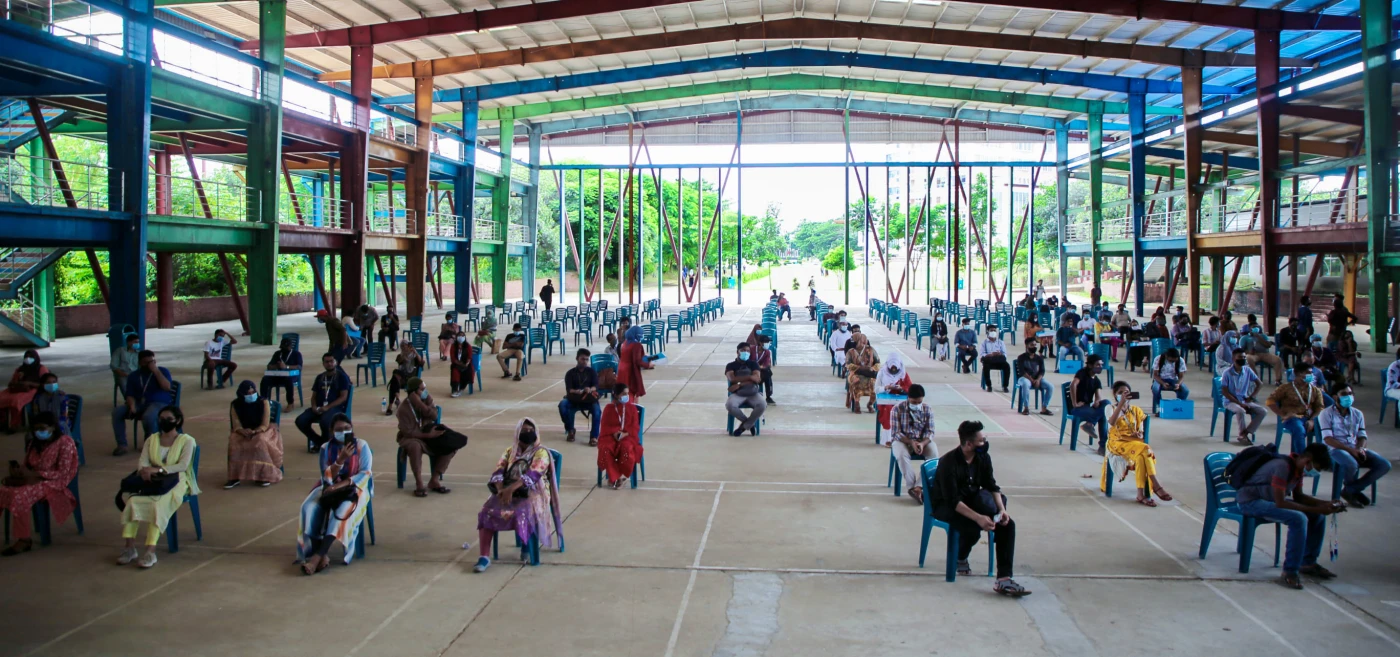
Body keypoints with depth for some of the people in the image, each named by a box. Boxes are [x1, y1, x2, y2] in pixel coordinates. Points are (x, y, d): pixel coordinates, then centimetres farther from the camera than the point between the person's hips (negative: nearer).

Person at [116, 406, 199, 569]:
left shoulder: (187, 440, 4)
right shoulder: (152, 439, 18)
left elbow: (183, 465, -10)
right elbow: (143, 463, 6)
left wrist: (158, 469, -22)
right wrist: (145, 471, -19)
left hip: (175, 481, -4)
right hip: (152, 481, 4)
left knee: (158, 504, -33)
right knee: (132, 501, -25)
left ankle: (150, 551, -38)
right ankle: (130, 548, -26)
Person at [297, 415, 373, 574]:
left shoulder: (361, 446, -2)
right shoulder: (326, 449, 3)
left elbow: (366, 474, -9)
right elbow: (327, 477, -5)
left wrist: (342, 484, -21)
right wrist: (341, 459, -22)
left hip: (355, 488, -3)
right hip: (330, 489, 3)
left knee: (343, 510, -36)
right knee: (309, 508, -28)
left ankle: (318, 555, -37)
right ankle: (323, 555, -35)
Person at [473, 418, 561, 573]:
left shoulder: (541, 453, 0)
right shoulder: (510, 451, 15)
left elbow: (532, 475, -16)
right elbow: (498, 471, 3)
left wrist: (511, 489, -29)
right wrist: (502, 489, -19)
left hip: (532, 493, -4)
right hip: (507, 491, 4)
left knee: (522, 514, -36)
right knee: (486, 512, -23)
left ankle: (527, 547, -9)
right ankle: (484, 557, -24)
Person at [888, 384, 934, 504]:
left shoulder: (927, 410, -4)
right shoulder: (897, 409, -12)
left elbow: (930, 432, -5)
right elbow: (896, 433, -13)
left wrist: (922, 443, -26)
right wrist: (911, 442, -28)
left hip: (922, 441, 3)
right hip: (902, 440, -2)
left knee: (934, 454, -28)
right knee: (902, 455, -36)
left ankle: (918, 486, -31)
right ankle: (913, 487, -31)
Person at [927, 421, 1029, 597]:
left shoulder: (983, 458, -5)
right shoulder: (948, 462, -25)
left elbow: (992, 486, -1)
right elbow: (953, 501, -29)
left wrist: (1001, 509, -20)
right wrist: (978, 518, -39)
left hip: (971, 500, 6)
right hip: (945, 506, -6)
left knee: (1008, 524, -17)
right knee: (973, 528, -35)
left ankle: (1004, 579, -24)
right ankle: (961, 559, 0)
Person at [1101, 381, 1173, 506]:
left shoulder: (1135, 410, 16)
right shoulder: (1111, 409, 4)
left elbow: (1141, 430, 17)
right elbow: (1112, 422, -20)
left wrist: (1139, 434, -10)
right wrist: (1121, 403, -27)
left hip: (1134, 441, 4)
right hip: (1118, 442, -4)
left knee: (1142, 456, -32)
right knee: (1145, 450, -31)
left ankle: (1141, 493, -33)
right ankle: (1156, 486, -27)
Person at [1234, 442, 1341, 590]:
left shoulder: (1298, 467, 2)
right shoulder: (1283, 466, -27)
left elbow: (1298, 497, 13)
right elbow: (1280, 503, -28)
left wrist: (1325, 504, -2)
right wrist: (1316, 509, -24)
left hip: (1269, 499, 10)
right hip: (1250, 501, -10)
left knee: (1318, 516, 5)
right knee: (1298, 519, -29)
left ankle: (1308, 563, 17)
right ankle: (1290, 573, -21)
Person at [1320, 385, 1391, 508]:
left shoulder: (1358, 414, 16)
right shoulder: (1327, 414, -2)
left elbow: (1362, 436, 13)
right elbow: (1327, 439, -11)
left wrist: (1360, 448, -12)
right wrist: (1350, 449, -20)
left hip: (1355, 450, 6)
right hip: (1336, 450, -6)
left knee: (1384, 465, -16)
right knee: (1351, 464, -39)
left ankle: (1351, 490, -7)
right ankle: (1354, 490, -2)